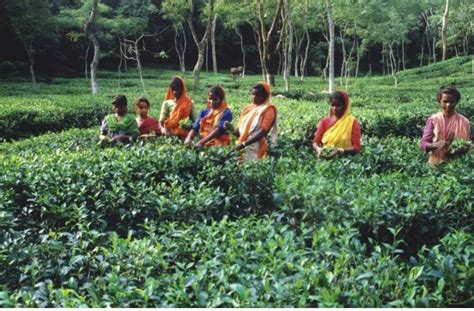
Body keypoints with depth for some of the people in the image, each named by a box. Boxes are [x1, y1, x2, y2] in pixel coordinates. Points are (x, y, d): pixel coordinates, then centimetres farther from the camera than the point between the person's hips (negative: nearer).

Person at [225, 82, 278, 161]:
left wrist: (243, 144, -20)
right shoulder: (248, 109, 15)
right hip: (243, 149, 6)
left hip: (256, 150, -5)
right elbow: (239, 132, 14)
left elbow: (262, 132, -15)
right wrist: (231, 128, -8)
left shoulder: (268, 109, -3)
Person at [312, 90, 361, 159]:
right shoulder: (324, 121, 9)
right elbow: (315, 142, 5)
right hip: (324, 159, 3)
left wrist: (339, 151, -20)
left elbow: (356, 147, -5)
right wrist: (318, 149, -16)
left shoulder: (353, 122, 0)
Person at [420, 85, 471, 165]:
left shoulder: (463, 121, 1)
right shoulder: (433, 119, 1)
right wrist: (436, 145, -21)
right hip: (435, 163, 0)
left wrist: (460, 149, -17)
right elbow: (423, 144, -2)